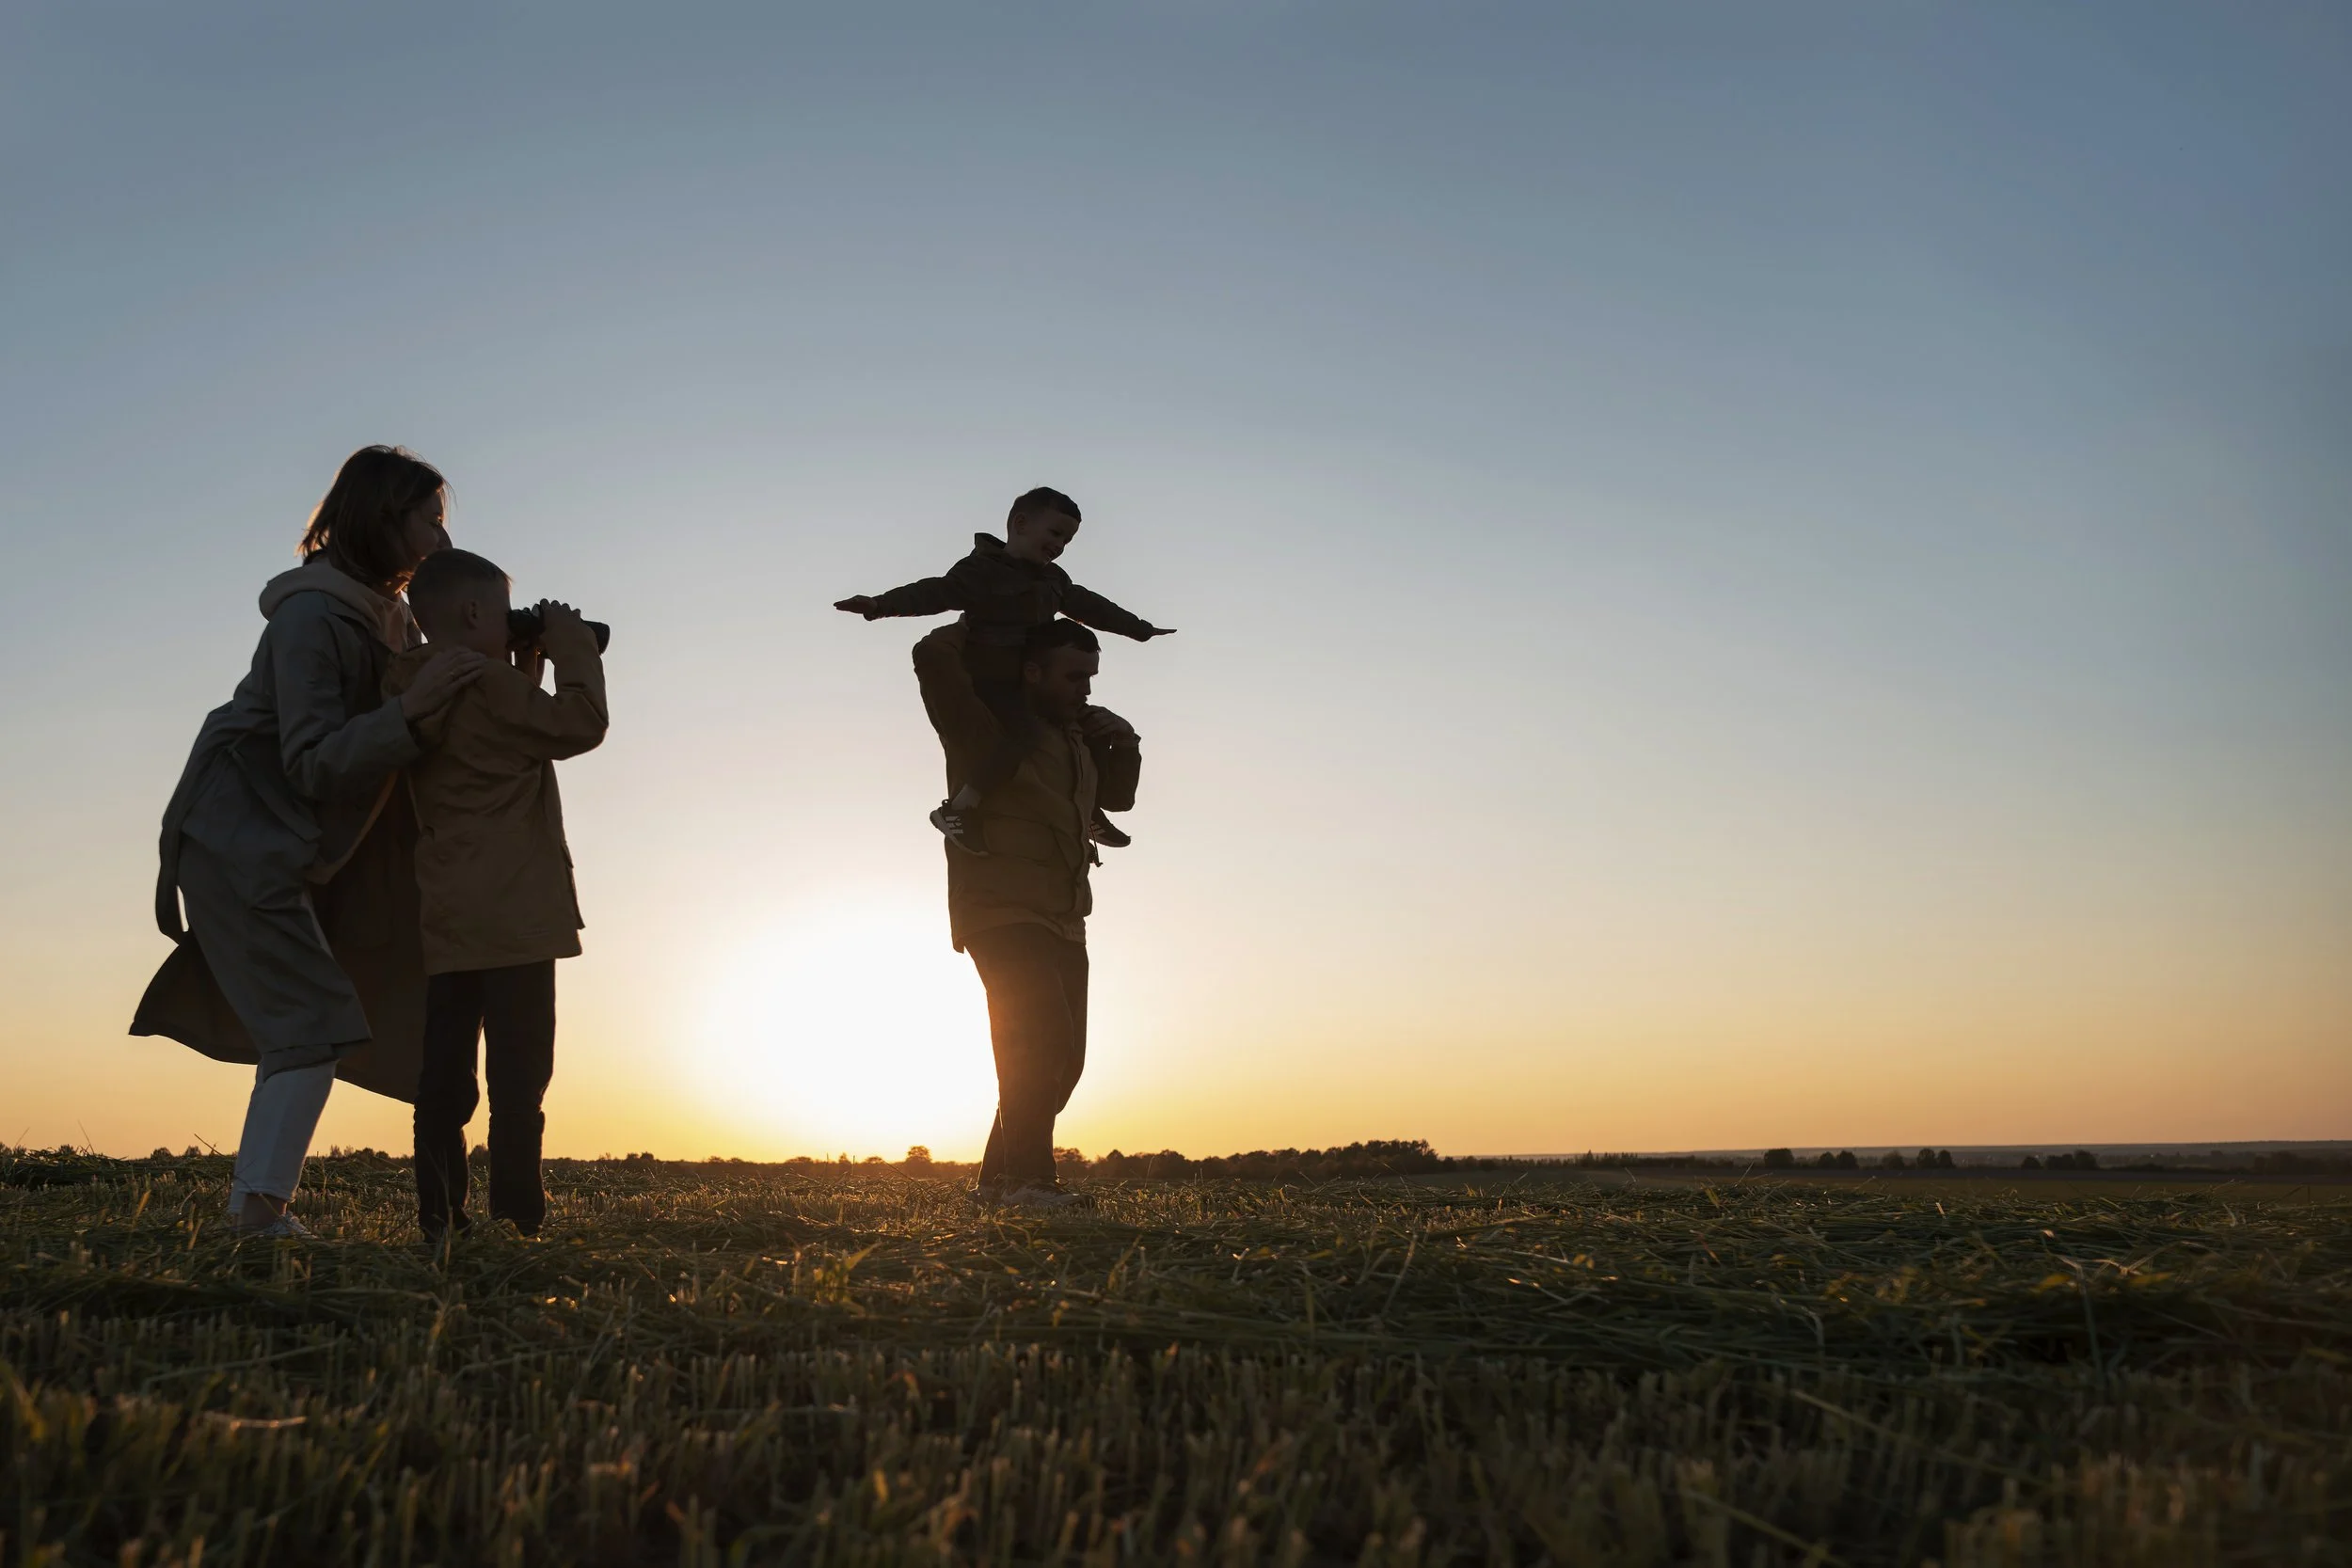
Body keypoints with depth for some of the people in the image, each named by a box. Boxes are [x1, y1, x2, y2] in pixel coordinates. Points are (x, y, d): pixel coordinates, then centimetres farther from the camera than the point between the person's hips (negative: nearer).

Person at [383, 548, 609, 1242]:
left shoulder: (418, 693, 16)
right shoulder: (487, 682, -10)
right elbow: (578, 725, -14)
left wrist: (527, 669, 20)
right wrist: (571, 648, -1)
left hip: (447, 920, 8)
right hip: (512, 917, -8)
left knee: (446, 1074, 6)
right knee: (519, 1073, -5)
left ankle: (440, 1217, 7)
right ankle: (517, 1217, -6)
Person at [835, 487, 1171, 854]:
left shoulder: (1055, 580, 14)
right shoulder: (983, 570, -12)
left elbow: (1088, 606, 28)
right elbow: (938, 591, -24)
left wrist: (1140, 628, 38)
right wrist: (882, 604, -40)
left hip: (1031, 683, 9)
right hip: (989, 679, -9)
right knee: (1023, 731, -34)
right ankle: (959, 808, -29)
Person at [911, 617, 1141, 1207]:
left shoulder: (1071, 738, 18)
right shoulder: (988, 730, -6)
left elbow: (1117, 795, 28)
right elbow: (933, 657, -19)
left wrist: (1121, 740, 10)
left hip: (1060, 920, 9)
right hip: (1002, 913, -8)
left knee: (1060, 1056, 7)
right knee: (1040, 1035, -24)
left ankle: (1000, 1176, 16)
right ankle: (1028, 1177, -22)